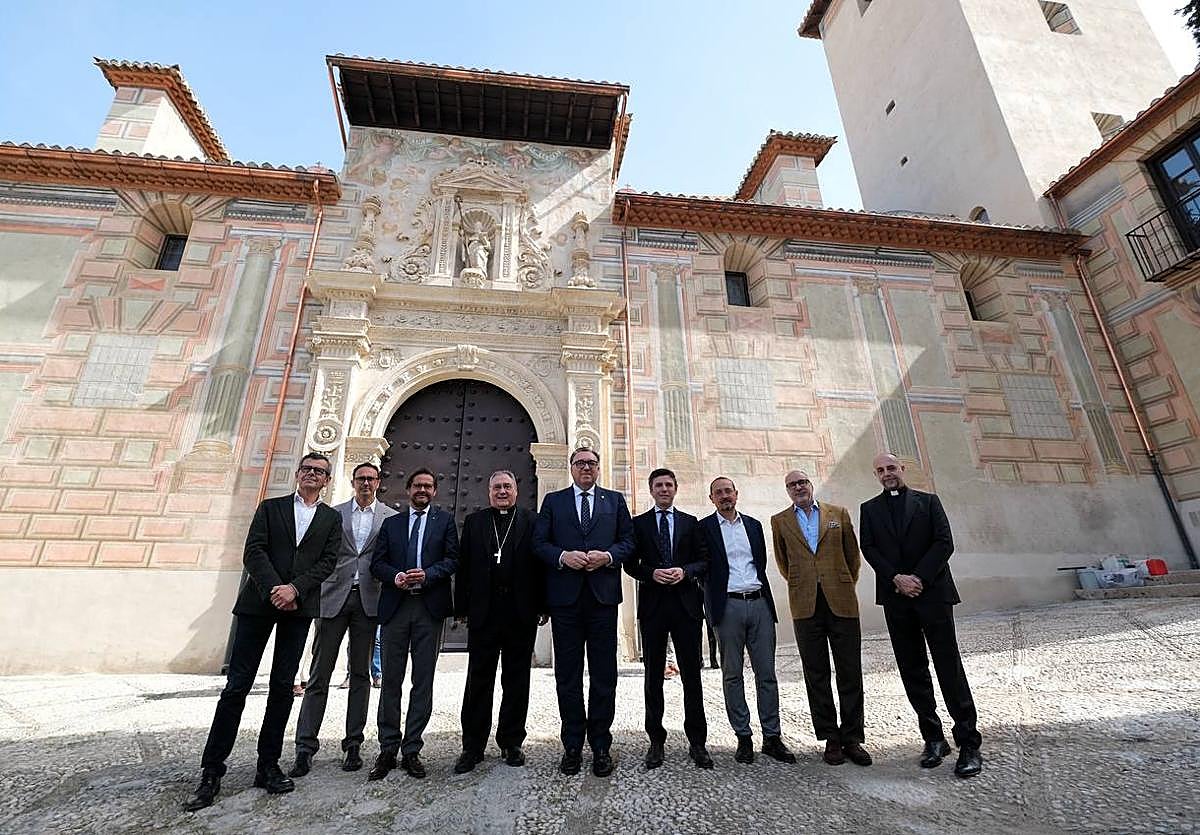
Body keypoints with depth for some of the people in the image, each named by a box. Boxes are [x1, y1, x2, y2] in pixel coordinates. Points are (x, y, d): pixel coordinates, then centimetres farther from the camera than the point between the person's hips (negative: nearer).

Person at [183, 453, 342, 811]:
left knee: (282, 687, 7)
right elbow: (253, 551, -2)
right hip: (259, 603, 0)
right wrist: (274, 589, -14)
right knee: (237, 685, 2)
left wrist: (294, 588, -14)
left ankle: (268, 766, 18)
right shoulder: (270, 507, 9)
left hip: (299, 607, 1)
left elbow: (327, 561, -1)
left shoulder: (332, 518, 9)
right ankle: (211, 771, 14)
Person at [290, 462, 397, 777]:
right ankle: (306, 746, 14)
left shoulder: (391, 517, 5)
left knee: (360, 673, 8)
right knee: (320, 673, 3)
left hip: (368, 600, 0)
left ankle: (353, 745, 18)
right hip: (334, 596, 0)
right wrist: (314, 593, -2)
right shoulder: (334, 513, 8)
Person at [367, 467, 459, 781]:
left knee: (423, 681, 4)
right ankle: (388, 750, 18)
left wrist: (427, 574, -16)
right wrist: (395, 576, -12)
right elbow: (377, 563, 8)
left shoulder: (444, 520, 9)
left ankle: (411, 751, 15)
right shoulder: (391, 523, 15)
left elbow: (452, 559, 0)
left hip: (429, 606, -1)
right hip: (395, 606, 2)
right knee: (391, 679, 6)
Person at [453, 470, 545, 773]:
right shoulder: (474, 521, 8)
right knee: (478, 680, 8)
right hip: (483, 612, 1)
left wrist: (541, 606, -6)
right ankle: (473, 747, 22)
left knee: (516, 680, 11)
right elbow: (464, 566, 4)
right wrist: (462, 608, 0)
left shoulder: (531, 522, 3)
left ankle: (511, 743, 26)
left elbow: (540, 564, -1)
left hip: (521, 614, 0)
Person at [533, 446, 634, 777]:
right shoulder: (553, 501, 9)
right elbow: (539, 542, 3)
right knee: (568, 675, 10)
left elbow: (628, 540, 6)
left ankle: (601, 746, 23)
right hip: (565, 597, 0)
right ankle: (572, 746, 24)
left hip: (603, 595, 0)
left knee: (604, 675, 8)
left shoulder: (615, 500, 10)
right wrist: (562, 556, -14)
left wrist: (608, 556, -12)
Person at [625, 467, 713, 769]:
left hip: (686, 604, 1)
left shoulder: (690, 522, 10)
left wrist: (685, 571, -12)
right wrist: (652, 574, -14)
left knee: (692, 674, 6)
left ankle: (697, 742, 19)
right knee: (654, 676, 8)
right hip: (653, 604, 0)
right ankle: (656, 741, 21)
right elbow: (630, 564, 3)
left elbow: (704, 560, 6)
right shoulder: (639, 523, 7)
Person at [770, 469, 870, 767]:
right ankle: (831, 739, 19)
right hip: (805, 606, 0)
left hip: (841, 601, 0)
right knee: (816, 675, 7)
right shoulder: (780, 521, 6)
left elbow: (853, 554, 13)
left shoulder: (838, 513, 7)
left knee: (850, 673, 5)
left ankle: (852, 739, 18)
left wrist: (844, 586, 14)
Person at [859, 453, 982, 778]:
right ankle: (933, 738, 18)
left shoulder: (928, 501, 7)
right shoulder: (869, 509, 10)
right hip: (896, 597, 2)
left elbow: (945, 543, -3)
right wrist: (896, 578, -11)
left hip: (932, 592, -2)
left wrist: (919, 577, -12)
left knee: (949, 667, -1)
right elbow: (869, 549, 2)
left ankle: (969, 743, 9)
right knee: (913, 671, 7)